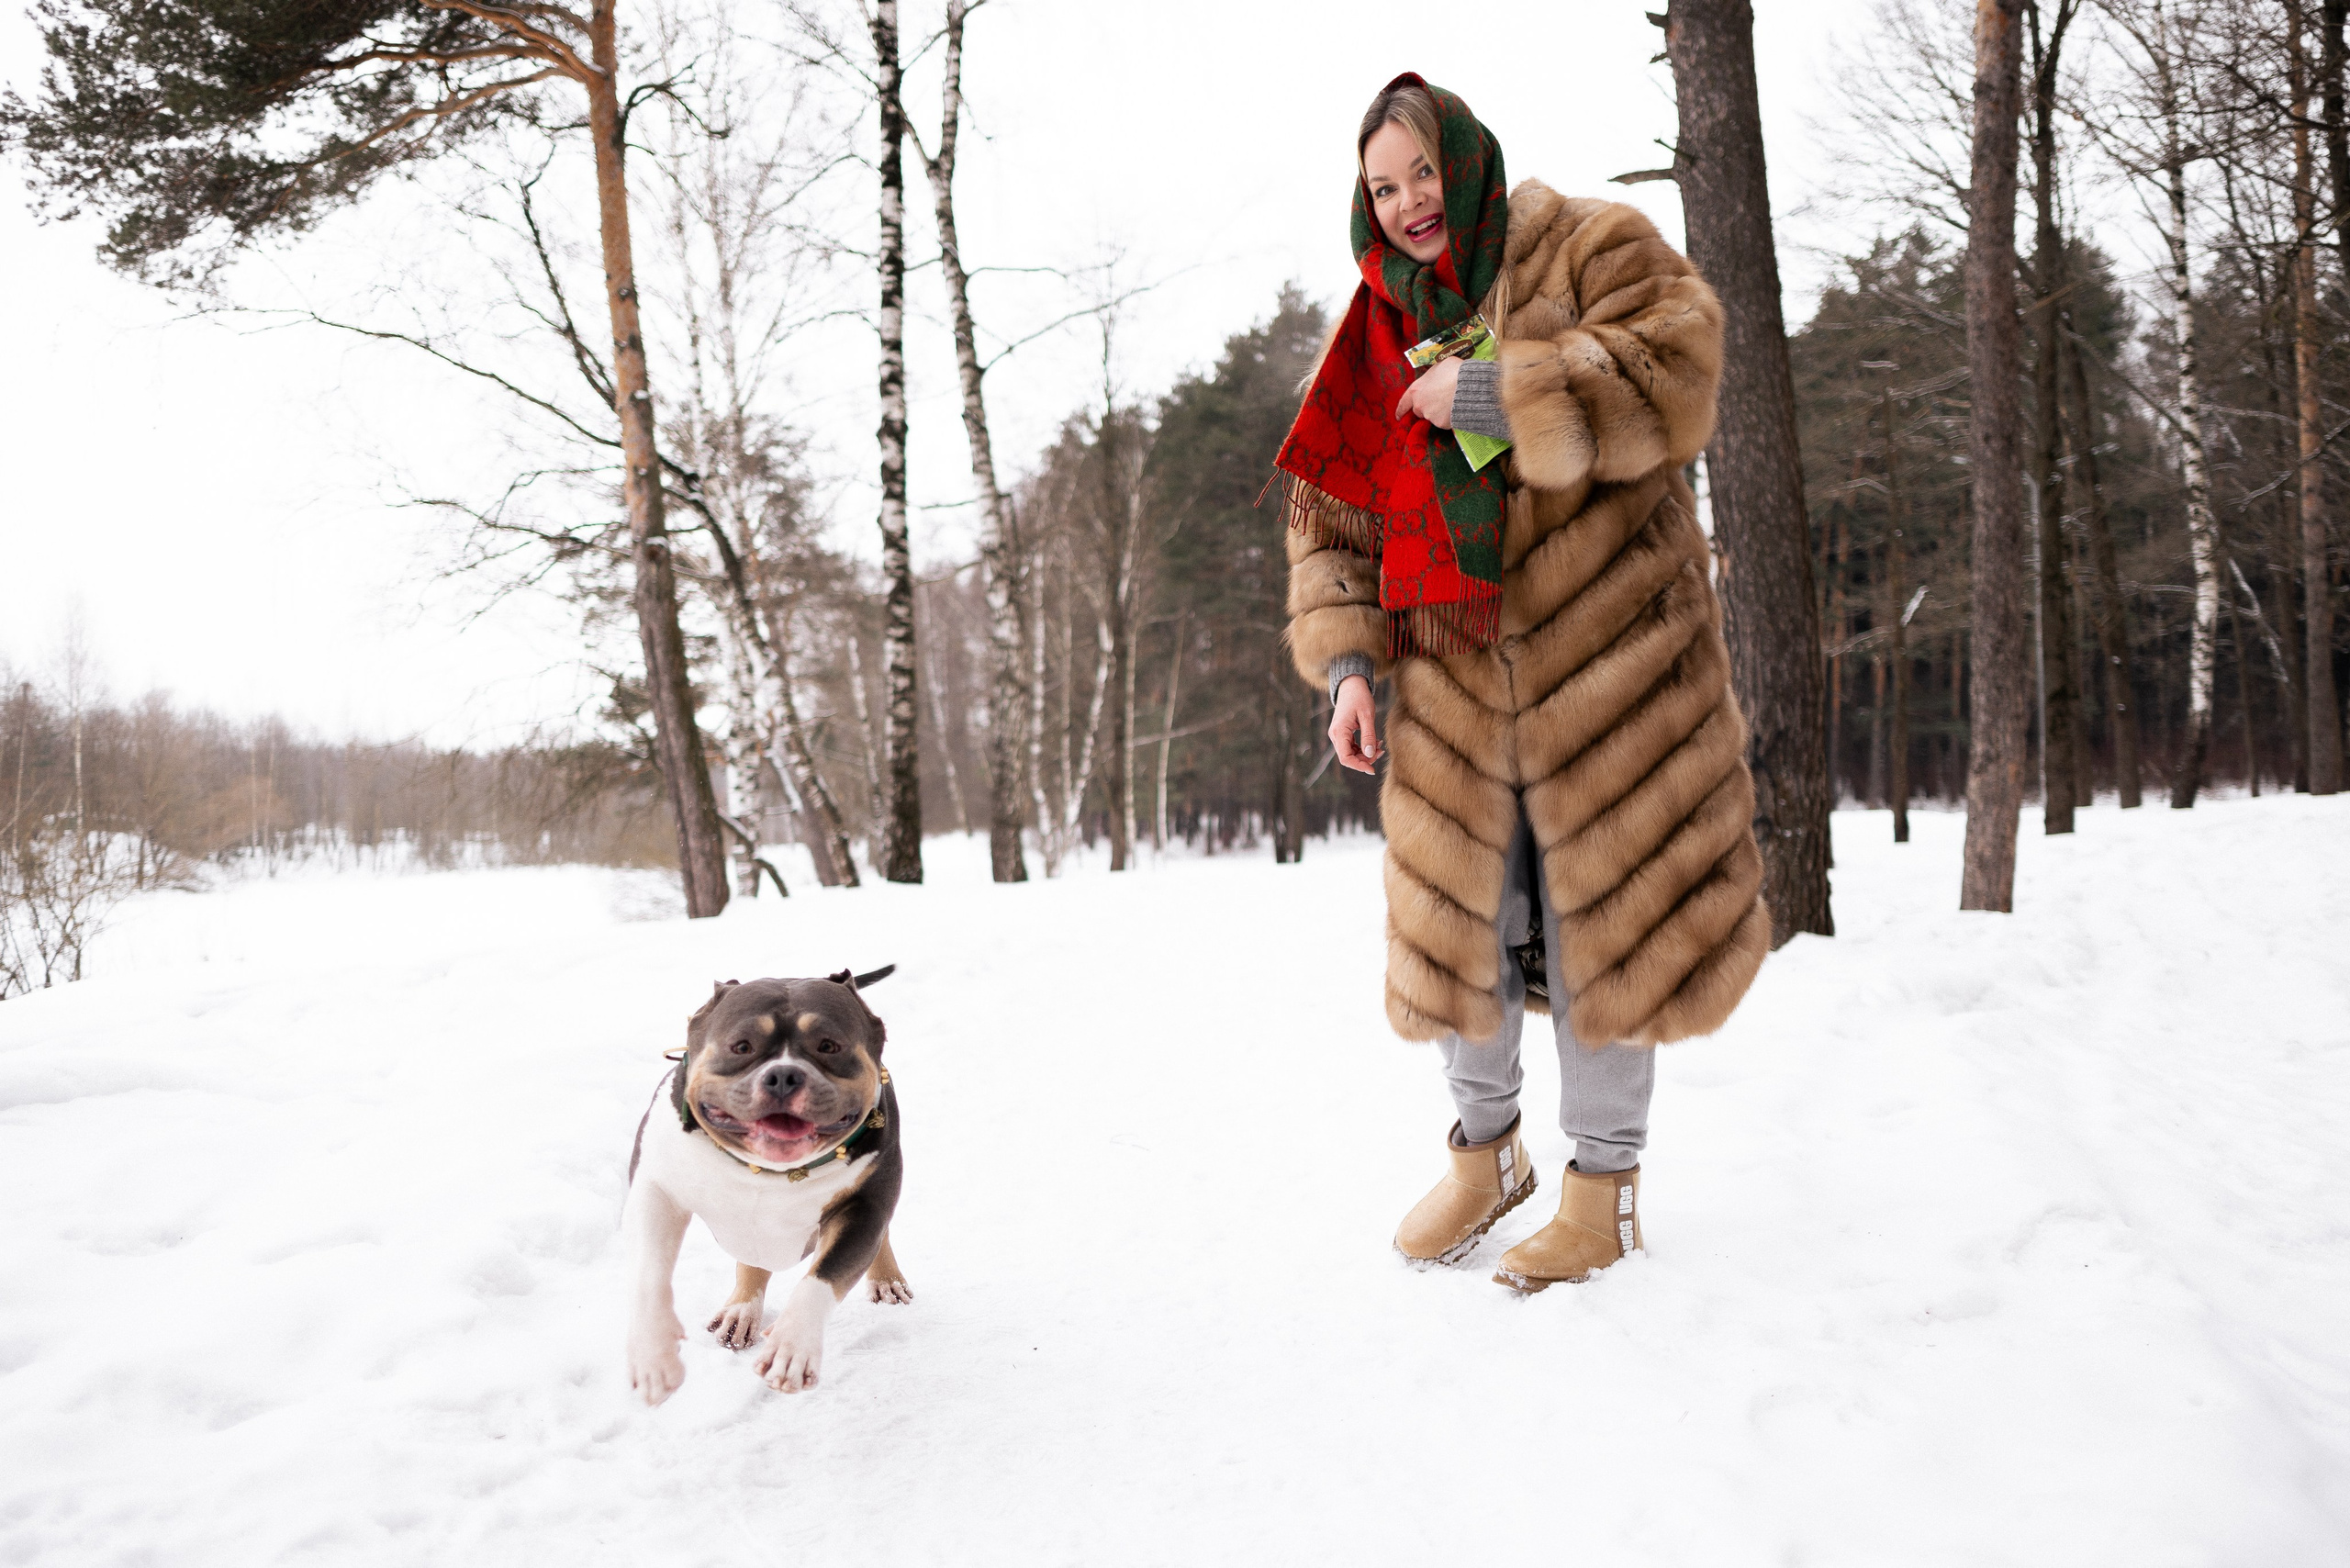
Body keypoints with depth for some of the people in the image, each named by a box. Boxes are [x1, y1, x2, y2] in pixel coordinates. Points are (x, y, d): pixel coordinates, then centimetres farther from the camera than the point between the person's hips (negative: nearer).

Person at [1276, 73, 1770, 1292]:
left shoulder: (1595, 249, 2)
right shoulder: (1380, 333, 14)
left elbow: (1676, 383, -15)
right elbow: (1332, 517, 13)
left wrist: (1498, 394, -18)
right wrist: (1345, 658, 0)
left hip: (1602, 653, -4)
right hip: (1450, 676, 4)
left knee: (1602, 905, -1)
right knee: (1455, 908, 6)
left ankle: (1605, 1186, 15)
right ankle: (1484, 1147, 28)